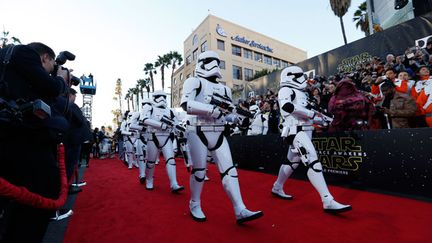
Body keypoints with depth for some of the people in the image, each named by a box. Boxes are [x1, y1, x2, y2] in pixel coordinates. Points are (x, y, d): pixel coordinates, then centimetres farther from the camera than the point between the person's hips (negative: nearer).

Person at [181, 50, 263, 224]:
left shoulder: (224, 89, 17)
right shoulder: (194, 82, -2)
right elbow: (186, 104, -20)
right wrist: (211, 109, -23)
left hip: (218, 134, 6)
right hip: (198, 132, -5)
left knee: (229, 170, 1)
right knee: (199, 171, 5)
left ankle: (240, 211, 6)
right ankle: (194, 205, 28)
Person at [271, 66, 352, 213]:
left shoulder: (299, 92, 25)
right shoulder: (286, 90, -4)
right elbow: (288, 106, -26)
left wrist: (320, 120, 11)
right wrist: (312, 114, -19)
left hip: (305, 131, 10)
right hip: (296, 131, -10)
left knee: (292, 162, 16)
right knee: (313, 161, -17)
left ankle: (277, 188, 30)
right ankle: (328, 201, -15)